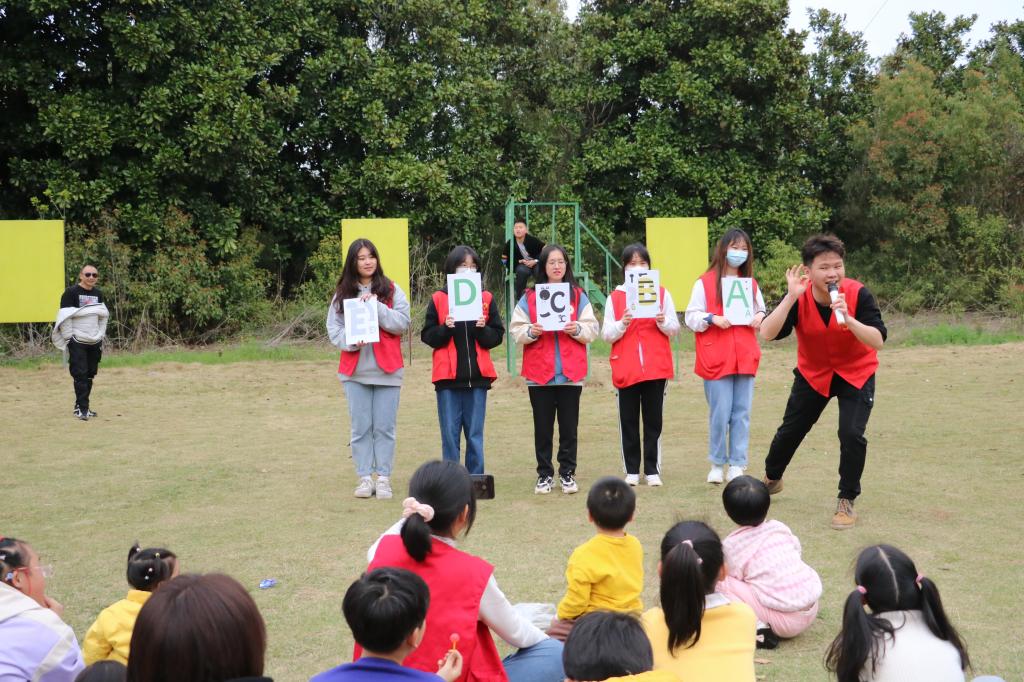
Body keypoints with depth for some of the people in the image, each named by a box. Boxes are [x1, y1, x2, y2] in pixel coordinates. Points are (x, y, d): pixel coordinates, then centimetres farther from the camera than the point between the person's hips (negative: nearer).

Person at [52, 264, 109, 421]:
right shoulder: (71, 292, -8)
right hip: (77, 342, -6)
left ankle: (82, 406, 16)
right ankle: (82, 408, -8)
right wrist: (69, 338, -13)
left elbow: (103, 315, 19)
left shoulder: (98, 293, 11)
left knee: (90, 375, 7)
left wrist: (100, 335, 12)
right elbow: (64, 317, -10)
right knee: (80, 374, -10)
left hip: (94, 342, 6)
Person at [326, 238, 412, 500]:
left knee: (385, 427, 0)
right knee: (360, 427, 2)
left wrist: (376, 306, -16)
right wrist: (351, 341, -14)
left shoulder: (392, 290, 5)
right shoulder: (343, 293, 9)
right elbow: (333, 327, 5)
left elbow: (402, 323, -6)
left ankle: (383, 478, 6)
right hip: (354, 369, 1)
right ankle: (365, 478, 9)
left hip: (386, 369, -1)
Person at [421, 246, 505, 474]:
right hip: (448, 378, -1)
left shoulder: (486, 299, 7)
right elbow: (427, 336, 2)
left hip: (477, 377, 1)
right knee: (450, 433, 2)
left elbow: (497, 336, 6)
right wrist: (445, 328, -16)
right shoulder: (438, 299, 4)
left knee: (475, 435, 5)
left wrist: (483, 329, -14)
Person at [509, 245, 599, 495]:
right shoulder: (529, 297, 5)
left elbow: (592, 329, 6)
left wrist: (577, 329, -13)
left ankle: (567, 474, 12)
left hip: (570, 373, 1)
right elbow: (516, 330, 3)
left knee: (569, 428, 3)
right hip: (539, 373, 0)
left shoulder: (578, 296, 8)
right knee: (543, 428, 4)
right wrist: (531, 331, -16)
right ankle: (544, 475, 12)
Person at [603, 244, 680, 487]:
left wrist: (662, 321, -13)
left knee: (654, 420, 2)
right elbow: (607, 334, 2)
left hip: (656, 366, 0)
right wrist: (623, 323, -16)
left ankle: (652, 470, 8)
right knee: (628, 421, 2)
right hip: (626, 367, 0)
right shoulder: (615, 297, 6)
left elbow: (674, 329, 7)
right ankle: (631, 471, 8)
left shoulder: (662, 293, 7)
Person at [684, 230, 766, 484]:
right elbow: (691, 317, -2)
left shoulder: (751, 284, 13)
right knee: (719, 413, -4)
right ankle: (717, 465, 10)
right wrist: (711, 319, -19)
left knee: (742, 413, 2)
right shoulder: (705, 282, 0)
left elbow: (761, 311, 22)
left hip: (745, 357, 4)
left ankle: (737, 465, 9)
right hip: (716, 358, -4)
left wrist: (759, 317, -1)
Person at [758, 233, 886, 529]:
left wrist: (848, 318, -44)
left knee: (852, 435, -19)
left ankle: (846, 502, 2)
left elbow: (878, 341, -30)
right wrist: (791, 297, -39)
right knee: (790, 430, 14)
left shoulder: (857, 294, -25)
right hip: (812, 374, 2)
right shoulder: (798, 296, -21)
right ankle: (771, 479, 44)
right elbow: (767, 334, -32)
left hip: (856, 374, -2)